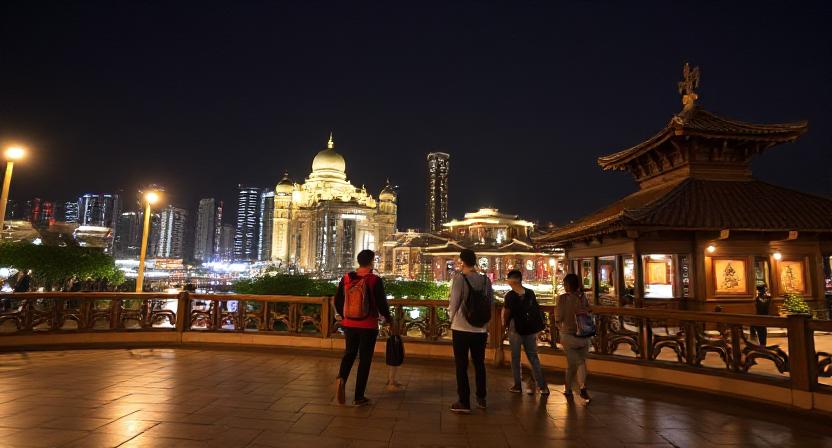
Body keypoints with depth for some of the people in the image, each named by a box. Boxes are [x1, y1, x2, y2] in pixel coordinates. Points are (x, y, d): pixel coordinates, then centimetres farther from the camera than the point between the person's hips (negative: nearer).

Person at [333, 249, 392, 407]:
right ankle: (359, 397, 12)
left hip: (349, 324, 4)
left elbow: (337, 301, 6)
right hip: (368, 326, -4)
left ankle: (341, 378, -6)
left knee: (349, 353, 21)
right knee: (365, 359, 7)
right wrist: (388, 318, 7)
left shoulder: (346, 278, 0)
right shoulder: (375, 280, -13)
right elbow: (382, 303, -11)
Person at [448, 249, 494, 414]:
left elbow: (454, 303, -11)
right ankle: (481, 399, 28)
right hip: (481, 329, 5)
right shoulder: (485, 280, 0)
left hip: (461, 328, -4)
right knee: (479, 364, 18)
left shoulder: (459, 278, -12)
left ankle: (464, 403, 10)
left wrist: (452, 318, 8)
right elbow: (491, 302, 5)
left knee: (461, 365, 6)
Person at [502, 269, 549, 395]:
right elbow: (536, 309, 4)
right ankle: (543, 386, 7)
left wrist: (504, 324, 7)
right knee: (533, 358, 11)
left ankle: (518, 386, 15)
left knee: (515, 358, 9)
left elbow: (506, 312, -11)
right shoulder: (530, 293, 1)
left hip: (516, 329, -4)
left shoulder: (510, 295, -13)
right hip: (530, 329, 4)